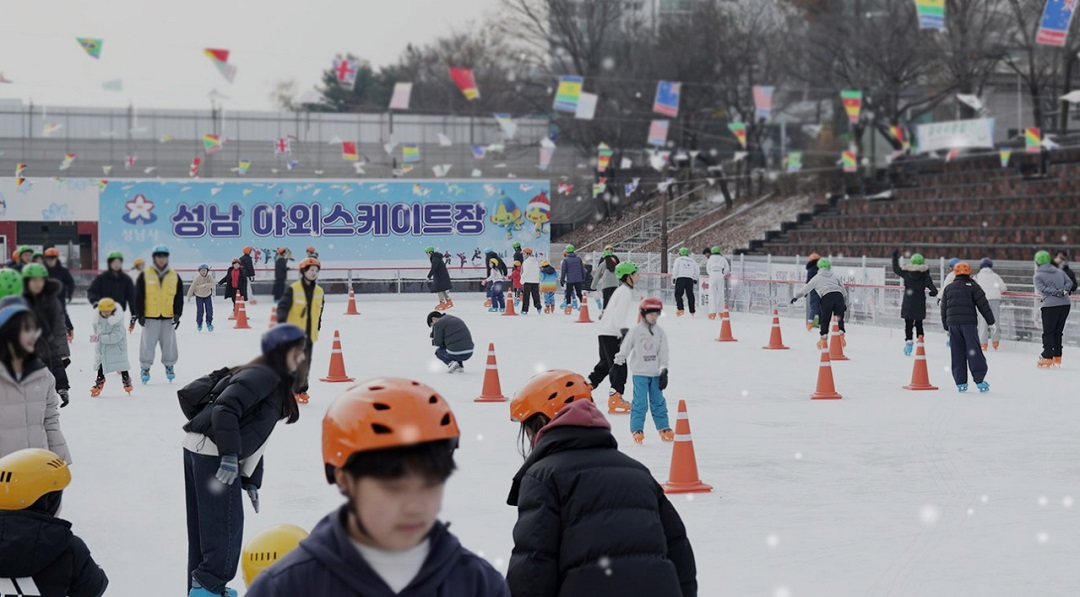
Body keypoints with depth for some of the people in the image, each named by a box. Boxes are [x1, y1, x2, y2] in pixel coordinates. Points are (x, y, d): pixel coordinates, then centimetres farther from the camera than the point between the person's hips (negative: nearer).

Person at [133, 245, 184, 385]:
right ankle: (145, 368, 8)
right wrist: (140, 314, -5)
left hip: (168, 317, 2)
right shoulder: (145, 276, 0)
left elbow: (179, 297, 8)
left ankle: (169, 366, 22)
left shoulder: (175, 277, 6)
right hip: (150, 316, -2)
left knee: (169, 343, 6)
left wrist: (177, 314, 0)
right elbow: (139, 296, 0)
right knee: (148, 343, -1)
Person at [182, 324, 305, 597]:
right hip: (213, 453, -10)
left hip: (200, 451, 10)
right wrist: (229, 456, -27)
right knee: (226, 523, -4)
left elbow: (255, 436, 22)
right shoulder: (263, 376, -12)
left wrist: (251, 480, 18)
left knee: (204, 524, 16)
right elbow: (225, 408, -24)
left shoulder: (276, 384, 20)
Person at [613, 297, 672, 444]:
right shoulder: (636, 331, -5)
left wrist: (664, 371, -2)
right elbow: (625, 348, 1)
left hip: (656, 373, 3)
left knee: (658, 402, 10)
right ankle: (637, 430, -2)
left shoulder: (660, 332, 4)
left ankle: (664, 428, 18)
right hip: (640, 373, -3)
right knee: (640, 403, -7)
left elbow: (663, 353, 4)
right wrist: (618, 363, 2)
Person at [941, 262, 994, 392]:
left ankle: (960, 382, 4)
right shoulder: (972, 286, 2)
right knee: (974, 352, -4)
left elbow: (943, 309, 16)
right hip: (969, 323, -3)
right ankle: (979, 381, -10)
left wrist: (946, 327, 23)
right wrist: (991, 321, 5)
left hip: (953, 323, 3)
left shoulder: (948, 288, 14)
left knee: (957, 353, 6)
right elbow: (983, 305, -2)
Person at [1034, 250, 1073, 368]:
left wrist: (1055, 292, -13)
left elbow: (1042, 288, -11)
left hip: (1050, 305, -5)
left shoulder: (1037, 276, 4)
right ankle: (1057, 358, 15)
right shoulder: (1060, 272, 18)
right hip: (1065, 304, 5)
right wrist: (1064, 290, -6)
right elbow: (1069, 283, 7)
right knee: (1058, 332, 14)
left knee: (1048, 332, 2)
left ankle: (1047, 357, -4)